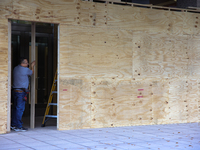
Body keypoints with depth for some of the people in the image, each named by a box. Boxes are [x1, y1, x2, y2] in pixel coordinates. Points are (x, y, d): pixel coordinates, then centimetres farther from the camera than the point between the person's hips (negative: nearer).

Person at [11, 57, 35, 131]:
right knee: (20, 108, -5)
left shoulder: (15, 68, 12)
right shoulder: (25, 69, -12)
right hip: (21, 91, -9)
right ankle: (18, 126, -3)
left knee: (15, 108, 13)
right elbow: (31, 72, 8)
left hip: (15, 90, 9)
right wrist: (32, 66, 25)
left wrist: (30, 66, 28)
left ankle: (13, 125, 17)